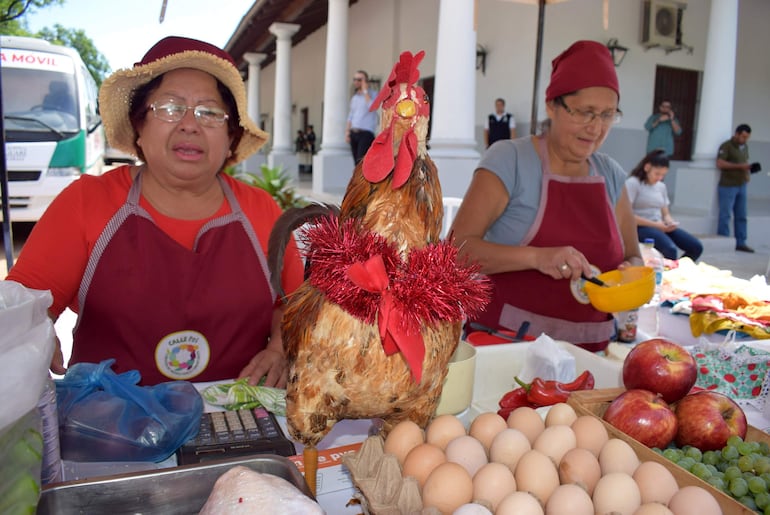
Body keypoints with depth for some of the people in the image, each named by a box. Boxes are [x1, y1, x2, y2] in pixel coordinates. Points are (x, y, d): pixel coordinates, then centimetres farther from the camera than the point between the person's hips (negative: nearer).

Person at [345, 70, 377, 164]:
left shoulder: (373, 94, 1)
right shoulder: (354, 97, 20)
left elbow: (371, 107, -20)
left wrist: (365, 91, -10)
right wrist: (347, 131, 13)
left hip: (366, 133, -6)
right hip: (353, 133, 6)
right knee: (357, 162, 4)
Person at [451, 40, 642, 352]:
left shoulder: (611, 174, 8)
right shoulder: (509, 160, -6)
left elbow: (632, 257, 16)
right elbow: (457, 247, -13)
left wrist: (631, 272, -5)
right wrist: (536, 257, -25)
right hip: (504, 341, -6)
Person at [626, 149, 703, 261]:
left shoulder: (661, 186, 17)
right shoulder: (632, 183, -6)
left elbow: (665, 213, 20)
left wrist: (670, 222, -5)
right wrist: (654, 224, -16)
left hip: (660, 227, 8)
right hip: (641, 227, -8)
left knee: (696, 246, -9)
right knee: (670, 250, -32)